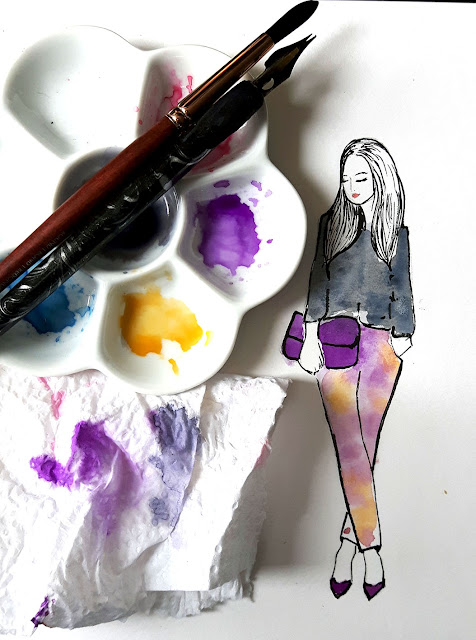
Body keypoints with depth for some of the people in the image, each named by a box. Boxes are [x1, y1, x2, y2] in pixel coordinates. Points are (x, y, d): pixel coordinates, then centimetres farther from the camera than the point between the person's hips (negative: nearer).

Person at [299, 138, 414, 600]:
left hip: (381, 342, 1)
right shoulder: (333, 220, 11)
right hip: (335, 339, 0)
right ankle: (371, 550, 0)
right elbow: (318, 278, 8)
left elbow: (401, 289, 14)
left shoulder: (395, 230, 12)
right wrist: (310, 335, 0)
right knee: (350, 446, -7)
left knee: (364, 445, 0)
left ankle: (347, 547, 12)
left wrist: (403, 337, 5)